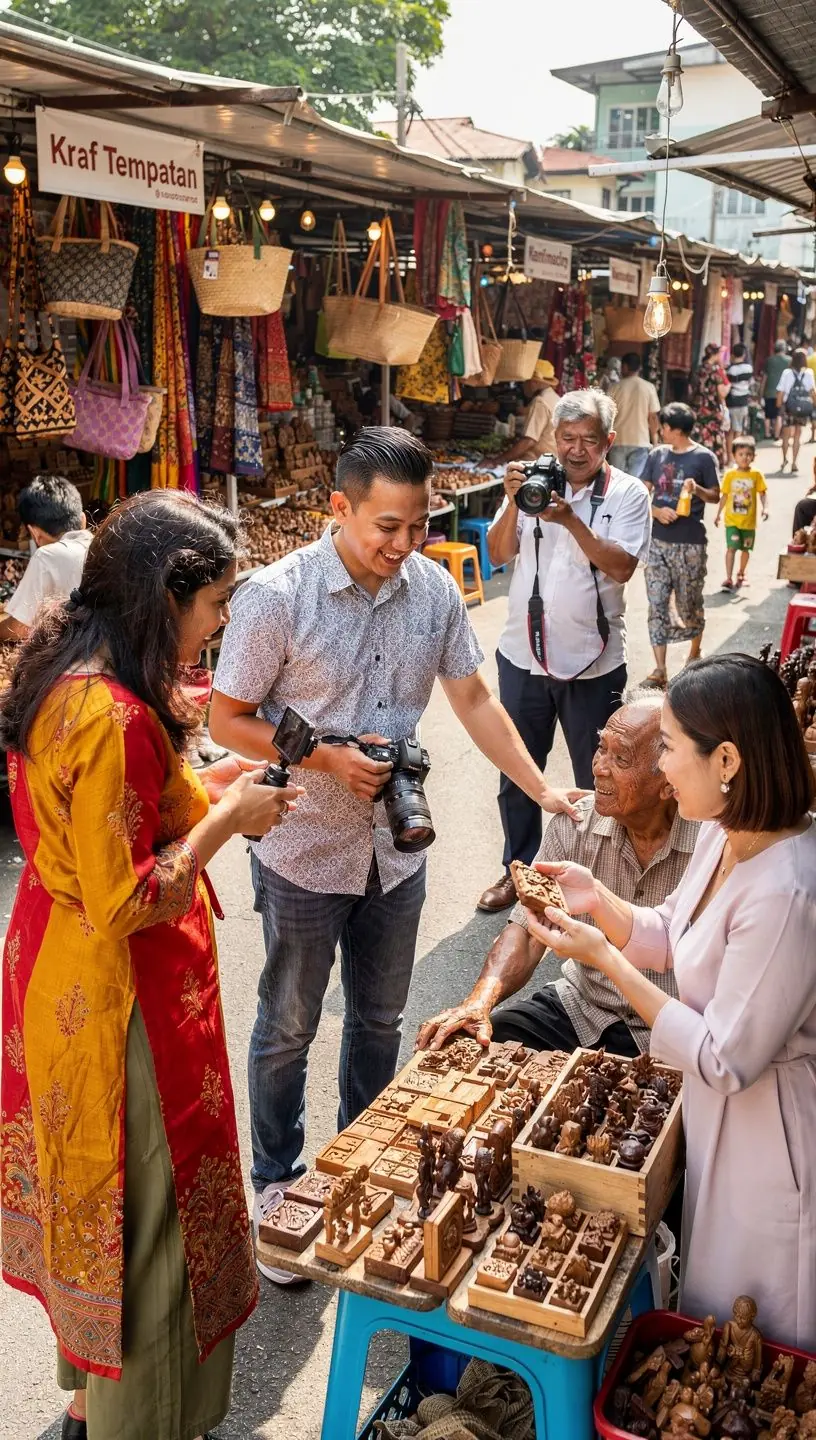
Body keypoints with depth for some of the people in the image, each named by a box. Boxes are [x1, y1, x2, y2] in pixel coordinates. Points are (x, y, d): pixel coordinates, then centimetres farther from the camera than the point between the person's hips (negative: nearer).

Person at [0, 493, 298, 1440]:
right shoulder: (115, 717, -29)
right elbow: (126, 905, -26)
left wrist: (200, 790, 6)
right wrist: (223, 820, -16)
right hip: (118, 999, -10)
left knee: (90, 1198, 25)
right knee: (145, 1211, 9)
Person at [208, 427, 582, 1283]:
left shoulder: (433, 589, -5)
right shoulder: (277, 596, -19)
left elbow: (474, 701, 2)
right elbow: (227, 720, -12)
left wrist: (547, 794, -5)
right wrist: (329, 760, -23)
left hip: (396, 850, 5)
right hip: (304, 853, -4)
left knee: (379, 1019, 21)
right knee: (288, 1029, 13)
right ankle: (276, 1187, 35)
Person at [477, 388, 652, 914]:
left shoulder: (627, 493, -5)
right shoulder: (533, 480, 1)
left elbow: (623, 567, -17)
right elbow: (498, 555, -3)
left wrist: (571, 519, -25)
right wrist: (514, 503, -17)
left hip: (594, 662, -3)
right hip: (523, 654, 3)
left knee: (596, 777, 12)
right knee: (517, 772, 15)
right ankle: (518, 867, 33)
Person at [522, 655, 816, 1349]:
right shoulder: (723, 834, -6)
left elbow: (725, 1060, -27)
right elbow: (671, 938, 9)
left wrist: (604, 958, -24)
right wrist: (598, 900, -8)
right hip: (717, 1118, 8)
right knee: (710, 1323, 29)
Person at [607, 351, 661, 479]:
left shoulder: (615, 388, -1)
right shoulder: (649, 388, -1)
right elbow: (653, 417, 1)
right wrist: (654, 440, 13)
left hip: (618, 441, 0)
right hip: (640, 441, 0)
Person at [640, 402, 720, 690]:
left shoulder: (703, 457, -5)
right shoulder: (657, 454, 7)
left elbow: (715, 496, 1)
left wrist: (698, 489, -19)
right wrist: (656, 511, -11)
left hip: (690, 543, -4)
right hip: (658, 541, 4)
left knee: (689, 604, 6)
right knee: (657, 605, -1)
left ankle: (695, 653, 32)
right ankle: (660, 668, 2)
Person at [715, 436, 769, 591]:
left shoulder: (756, 474, -4)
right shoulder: (730, 475, -3)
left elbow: (762, 493, -2)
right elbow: (724, 495, 4)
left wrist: (765, 508, -18)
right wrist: (718, 514, 7)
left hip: (749, 521, 1)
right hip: (731, 520, -1)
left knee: (745, 549, 14)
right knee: (731, 548, -9)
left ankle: (741, 575, 33)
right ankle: (728, 579, -9)